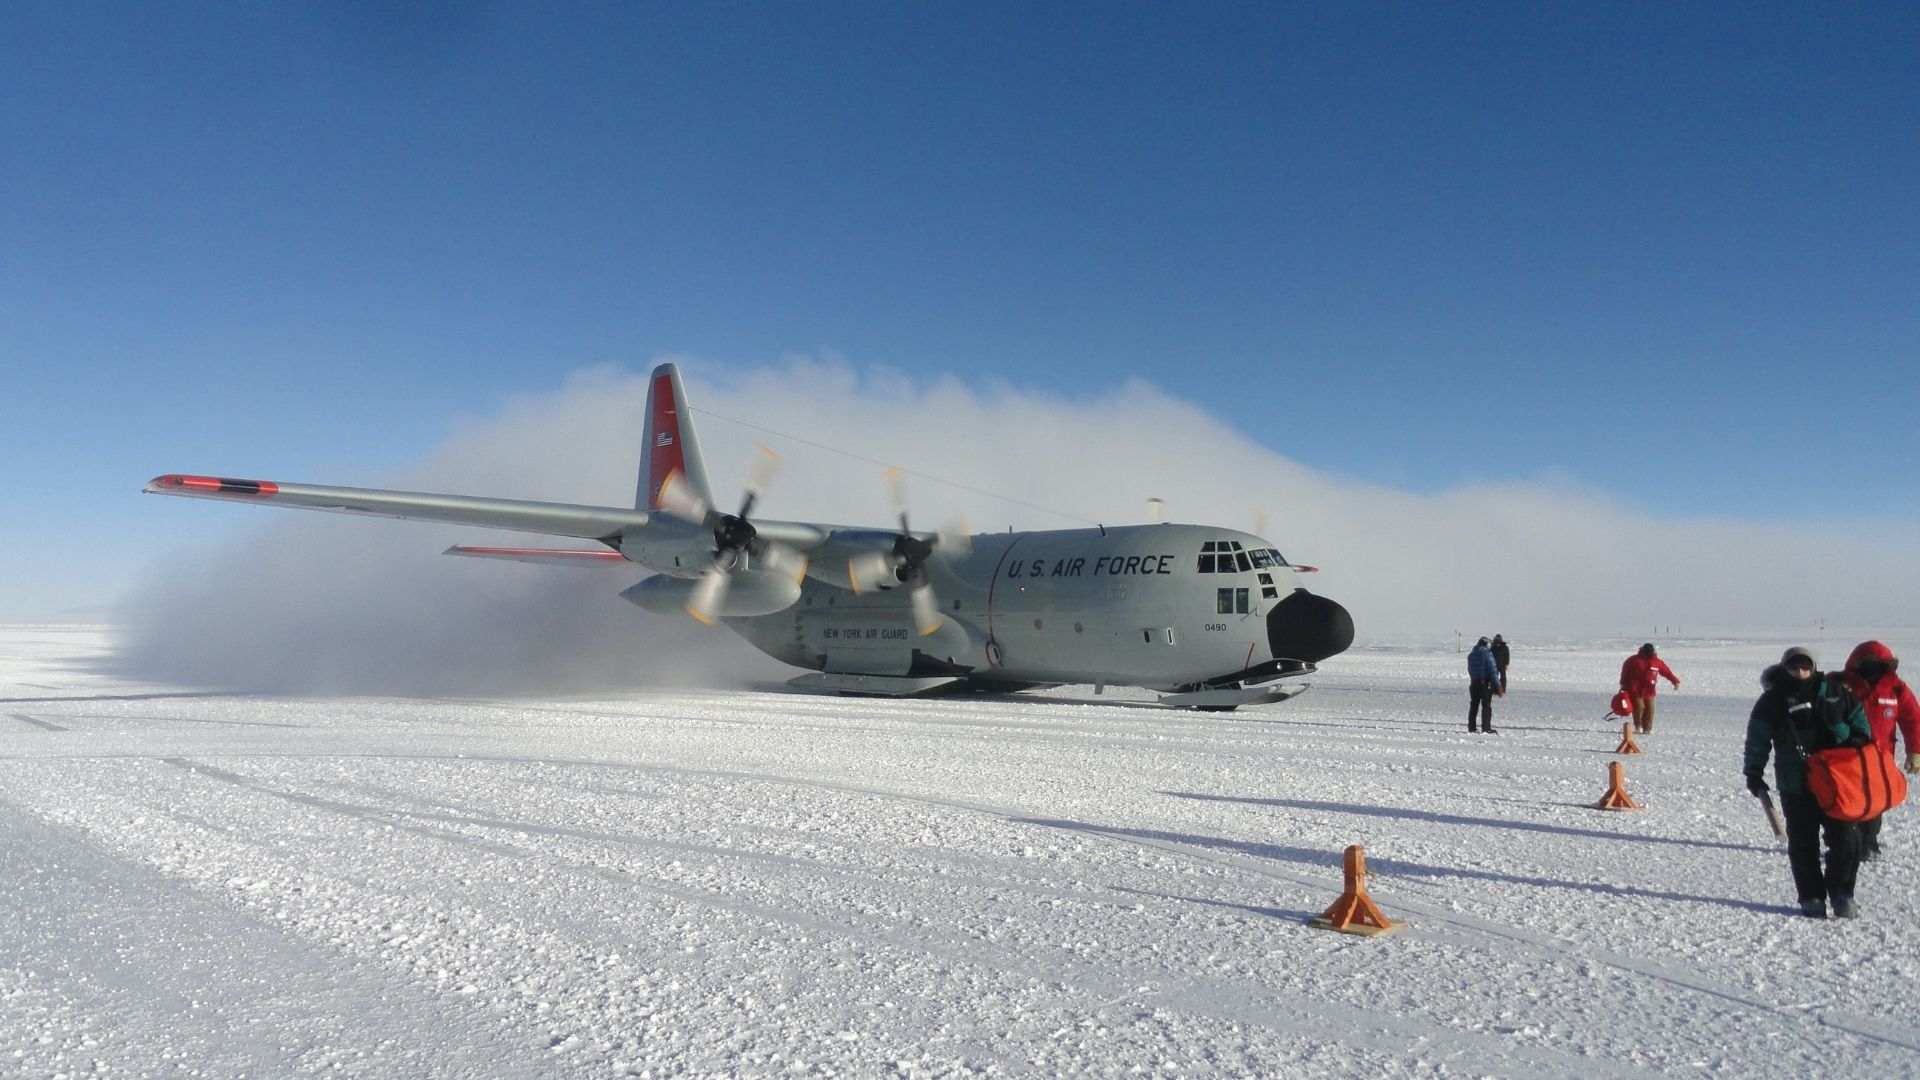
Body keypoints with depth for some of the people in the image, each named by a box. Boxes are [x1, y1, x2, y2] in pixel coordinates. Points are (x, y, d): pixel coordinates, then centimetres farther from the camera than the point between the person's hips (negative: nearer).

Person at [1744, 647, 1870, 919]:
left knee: (1846, 838, 1)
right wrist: (1754, 773, -4)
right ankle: (1812, 899, 13)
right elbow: (1757, 740, -1)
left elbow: (1859, 721, 15)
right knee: (1803, 844, 2)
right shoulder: (1772, 702, -4)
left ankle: (1841, 893, 18)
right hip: (1796, 787, -2)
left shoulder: (1835, 692, 2)